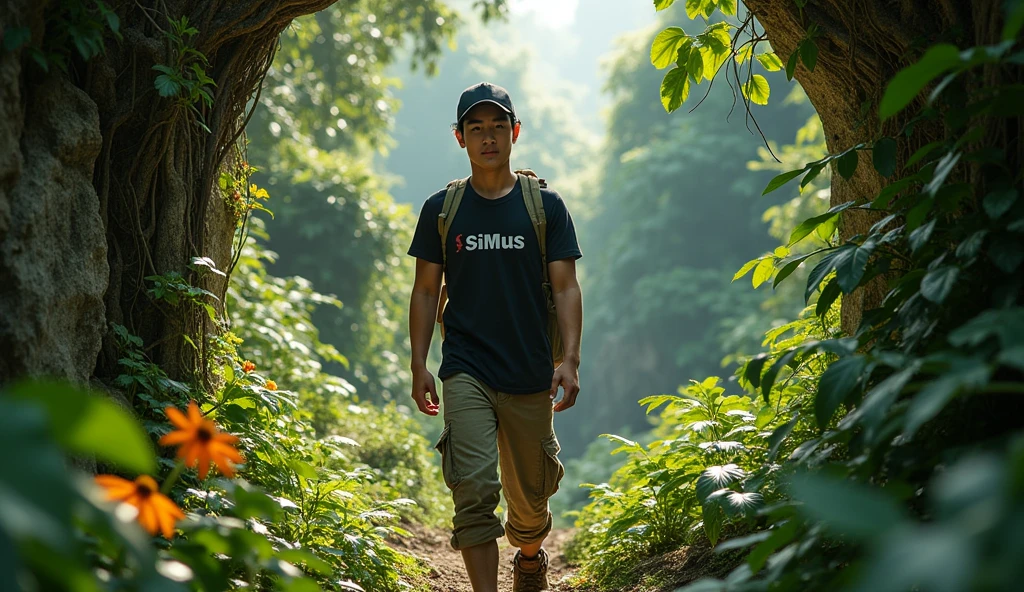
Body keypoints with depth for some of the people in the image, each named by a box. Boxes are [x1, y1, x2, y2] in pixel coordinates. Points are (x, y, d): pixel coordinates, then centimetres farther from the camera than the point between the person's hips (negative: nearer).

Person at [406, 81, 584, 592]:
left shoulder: (545, 206, 4)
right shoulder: (441, 209, 6)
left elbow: (566, 288, 1)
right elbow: (426, 291, 9)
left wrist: (570, 359, -10)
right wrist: (419, 366, 2)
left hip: (530, 376, 1)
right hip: (466, 372, 0)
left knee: (530, 497, 12)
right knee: (474, 492, -14)